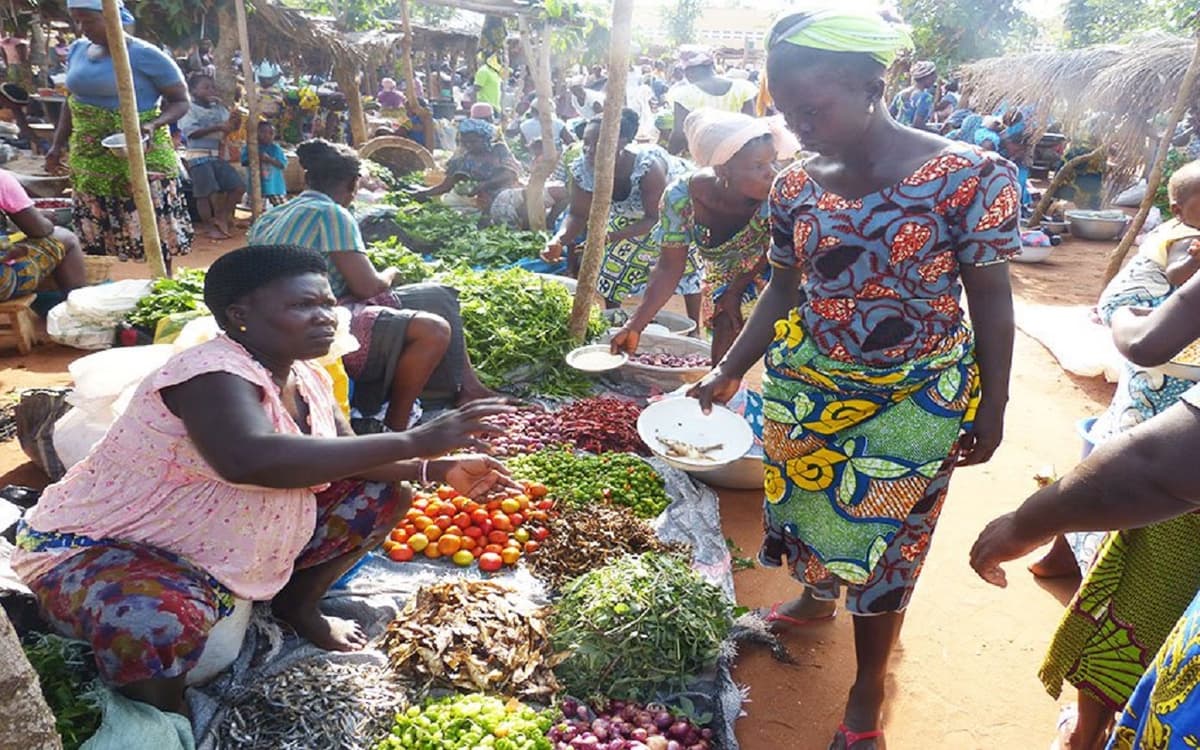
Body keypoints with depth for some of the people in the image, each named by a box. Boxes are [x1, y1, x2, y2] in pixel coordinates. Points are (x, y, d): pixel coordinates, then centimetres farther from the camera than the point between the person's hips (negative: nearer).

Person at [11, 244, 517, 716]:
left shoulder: (307, 382, -3)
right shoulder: (215, 372, -30)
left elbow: (342, 459, 8)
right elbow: (249, 459, -50)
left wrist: (438, 470, -7)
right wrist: (411, 442, -48)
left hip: (229, 549, 8)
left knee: (381, 495, 2)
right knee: (161, 623, -42)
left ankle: (297, 604, 20)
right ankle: (163, 712, -6)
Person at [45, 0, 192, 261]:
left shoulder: (145, 55, -10)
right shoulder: (77, 50, 9)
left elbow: (180, 101, -8)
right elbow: (71, 100, 20)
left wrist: (153, 125, -25)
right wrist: (57, 145, 17)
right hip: (89, 158, 6)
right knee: (94, 232, 9)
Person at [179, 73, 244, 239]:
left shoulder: (219, 108, 13)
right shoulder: (188, 109, -3)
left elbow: (231, 126, 7)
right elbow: (191, 132, -15)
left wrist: (235, 121, -18)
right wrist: (217, 127, -22)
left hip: (218, 156, 6)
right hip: (199, 157, -6)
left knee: (239, 186, 0)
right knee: (206, 193, -5)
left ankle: (221, 217, 13)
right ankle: (212, 226, 8)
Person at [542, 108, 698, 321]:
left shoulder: (647, 165, -43)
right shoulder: (582, 169, -28)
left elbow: (657, 219, -36)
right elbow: (578, 215, -18)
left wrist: (610, 236, -49)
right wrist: (559, 239, -40)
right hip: (633, 213, 5)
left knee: (684, 261, -14)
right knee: (613, 263, 2)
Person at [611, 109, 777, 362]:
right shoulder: (681, 198, -29)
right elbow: (669, 268, -18)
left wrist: (736, 291, -14)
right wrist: (636, 325, -23)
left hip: (767, 274, -1)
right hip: (721, 281, 2)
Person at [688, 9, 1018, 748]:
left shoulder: (968, 176, -17)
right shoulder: (796, 186, -4)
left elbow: (992, 301, -9)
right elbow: (785, 290, 5)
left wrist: (991, 409, -6)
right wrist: (729, 370, -2)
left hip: (916, 402, -4)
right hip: (807, 386, 4)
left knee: (878, 536, 6)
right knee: (809, 507, 20)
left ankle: (869, 688, 30)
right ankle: (819, 596, 53)